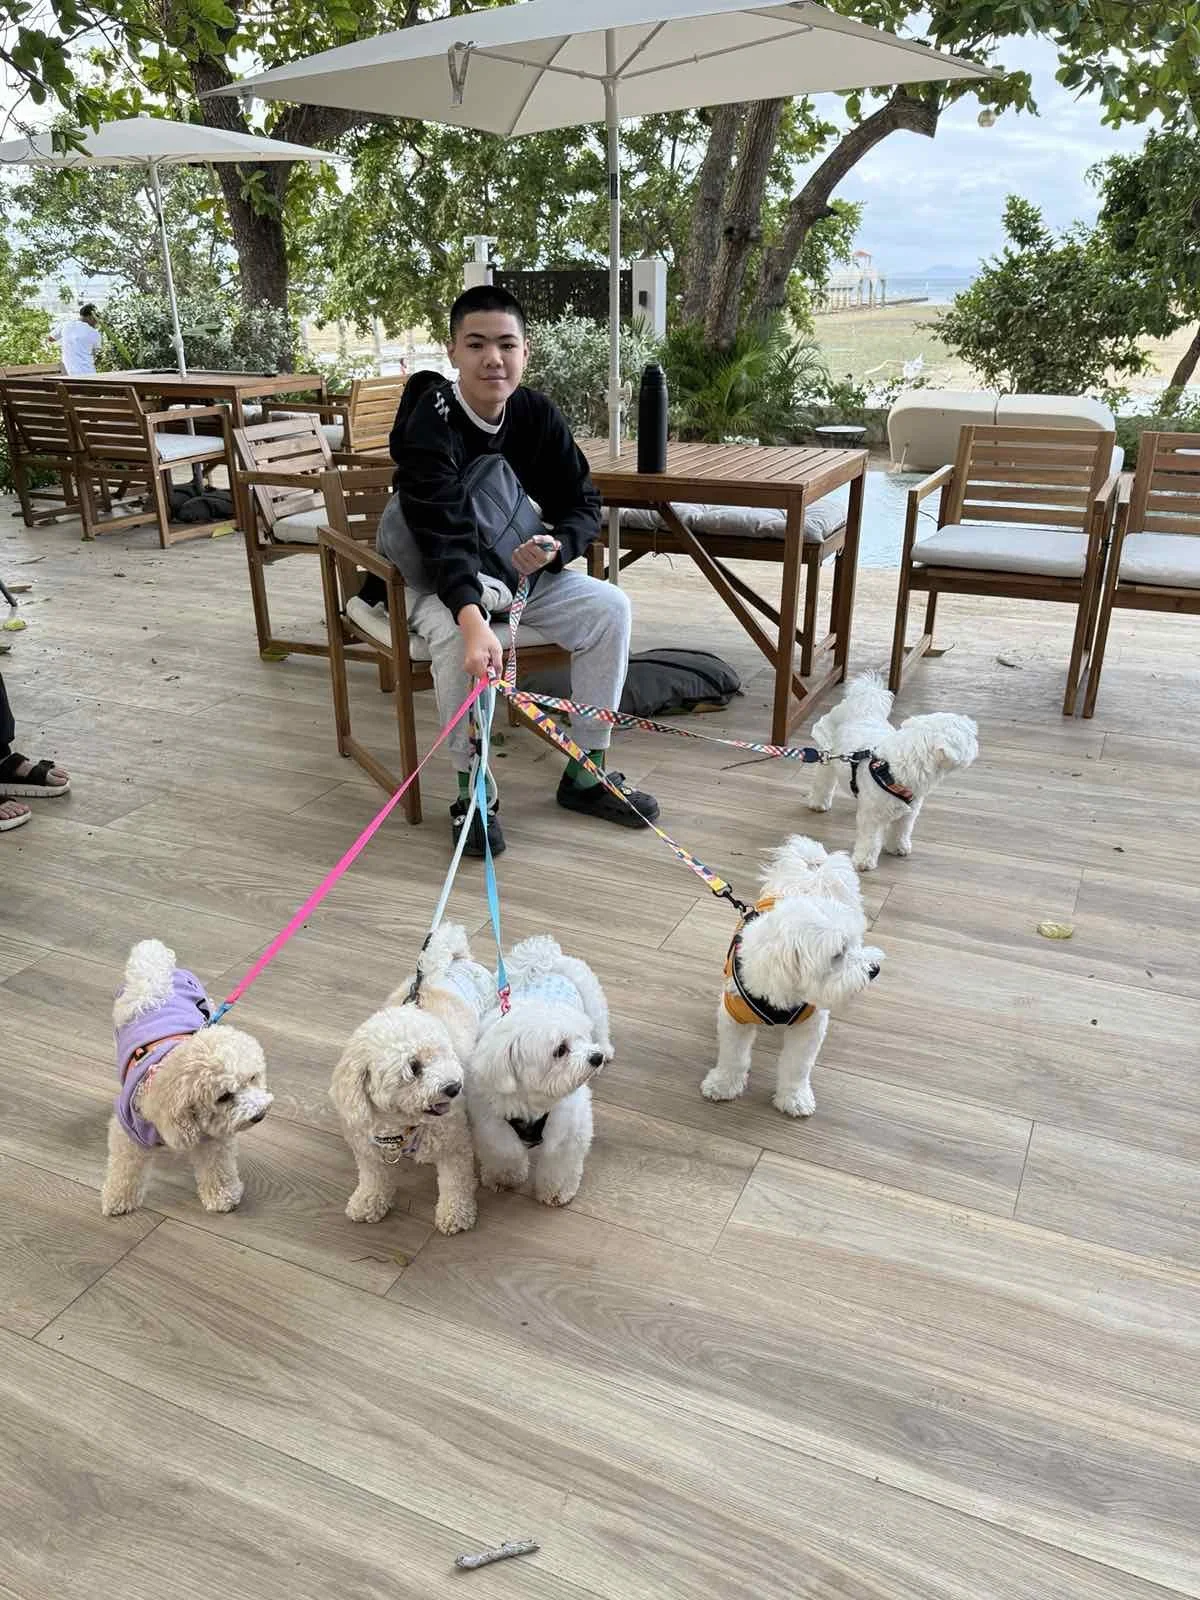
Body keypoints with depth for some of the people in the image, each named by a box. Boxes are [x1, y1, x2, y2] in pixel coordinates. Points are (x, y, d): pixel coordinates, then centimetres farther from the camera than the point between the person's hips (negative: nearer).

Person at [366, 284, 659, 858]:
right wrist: (473, 620, -55)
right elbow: (445, 535, -38)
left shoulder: (538, 415, -8)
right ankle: (473, 790, -19)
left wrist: (557, 546, -27)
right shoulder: (432, 424, -25)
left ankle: (585, 773, -6)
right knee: (457, 637, -37)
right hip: (435, 578, -5)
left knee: (609, 607, -14)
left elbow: (583, 504, -3)